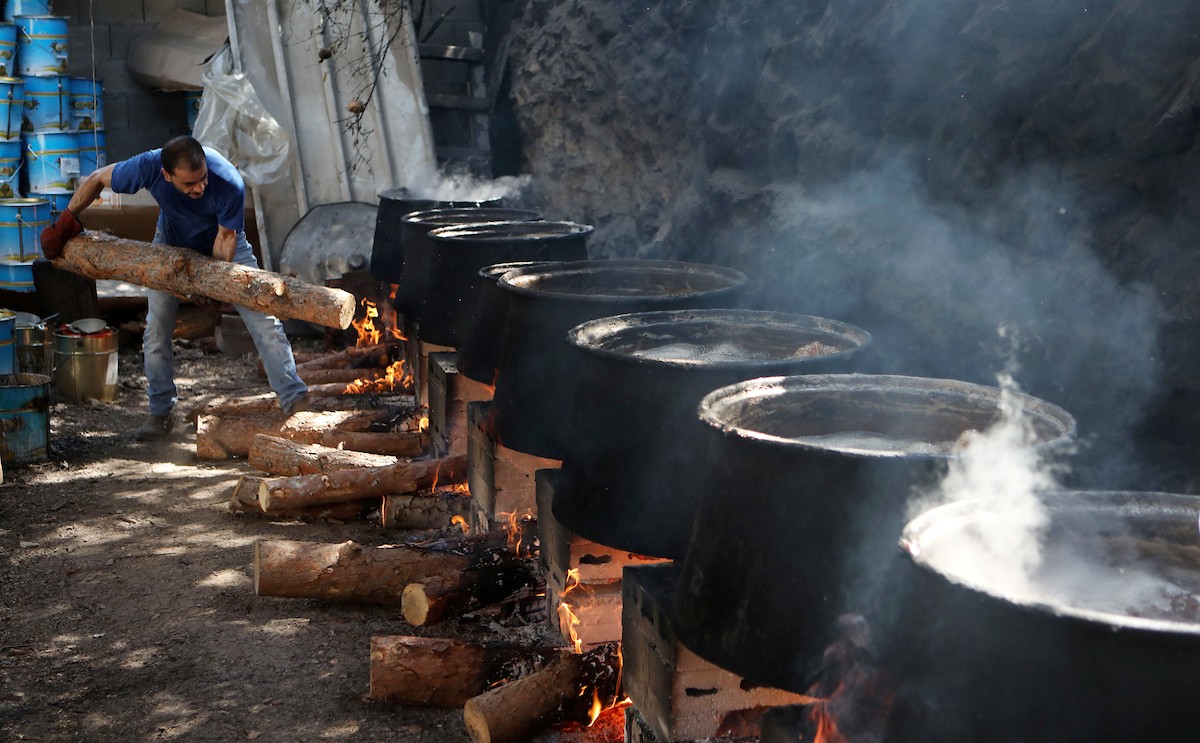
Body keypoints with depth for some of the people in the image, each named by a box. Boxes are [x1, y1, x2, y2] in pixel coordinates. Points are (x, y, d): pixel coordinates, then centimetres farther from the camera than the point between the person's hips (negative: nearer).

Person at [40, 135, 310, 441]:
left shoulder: (230, 183, -38)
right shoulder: (148, 167, -33)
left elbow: (225, 238, -23)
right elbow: (96, 179, -13)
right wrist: (67, 220, -12)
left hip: (222, 245, -2)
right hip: (171, 243, 2)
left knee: (263, 318, -14)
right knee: (156, 329, -1)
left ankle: (294, 398, -11)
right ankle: (161, 412, 14)